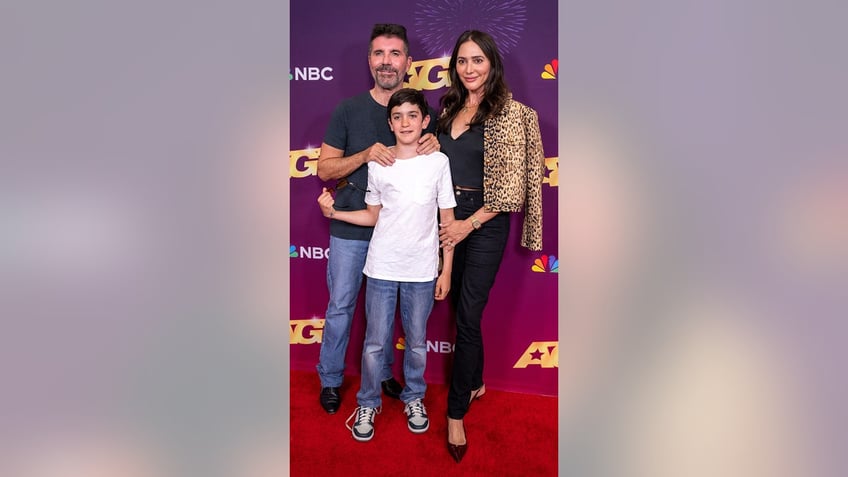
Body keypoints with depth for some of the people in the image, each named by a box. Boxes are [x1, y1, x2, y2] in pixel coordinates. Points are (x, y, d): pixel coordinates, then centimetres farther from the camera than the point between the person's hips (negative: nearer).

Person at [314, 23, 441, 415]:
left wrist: (434, 146, -18)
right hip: (350, 228, -1)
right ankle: (330, 380, 28)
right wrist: (366, 155, -23)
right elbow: (325, 168, -5)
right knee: (340, 306, 9)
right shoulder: (348, 111, -5)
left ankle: (383, 373, 36)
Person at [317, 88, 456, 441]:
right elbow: (373, 216, 9)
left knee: (416, 340, 14)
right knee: (375, 341, 8)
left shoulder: (438, 162, -3)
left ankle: (414, 397, 37)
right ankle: (368, 403, 29)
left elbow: (447, 220, 0)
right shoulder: (378, 165, -1)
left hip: (421, 270, 0)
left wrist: (446, 270, 0)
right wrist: (333, 212, -5)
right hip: (382, 267, 1)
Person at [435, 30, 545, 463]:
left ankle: (456, 413, 11)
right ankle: (475, 383, 37)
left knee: (468, 316, -3)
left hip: (484, 224, -6)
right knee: (461, 307, 15)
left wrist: (469, 224, -15)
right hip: (448, 217, 6)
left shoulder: (510, 112, -9)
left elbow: (511, 185, -13)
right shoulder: (449, 108, 10)